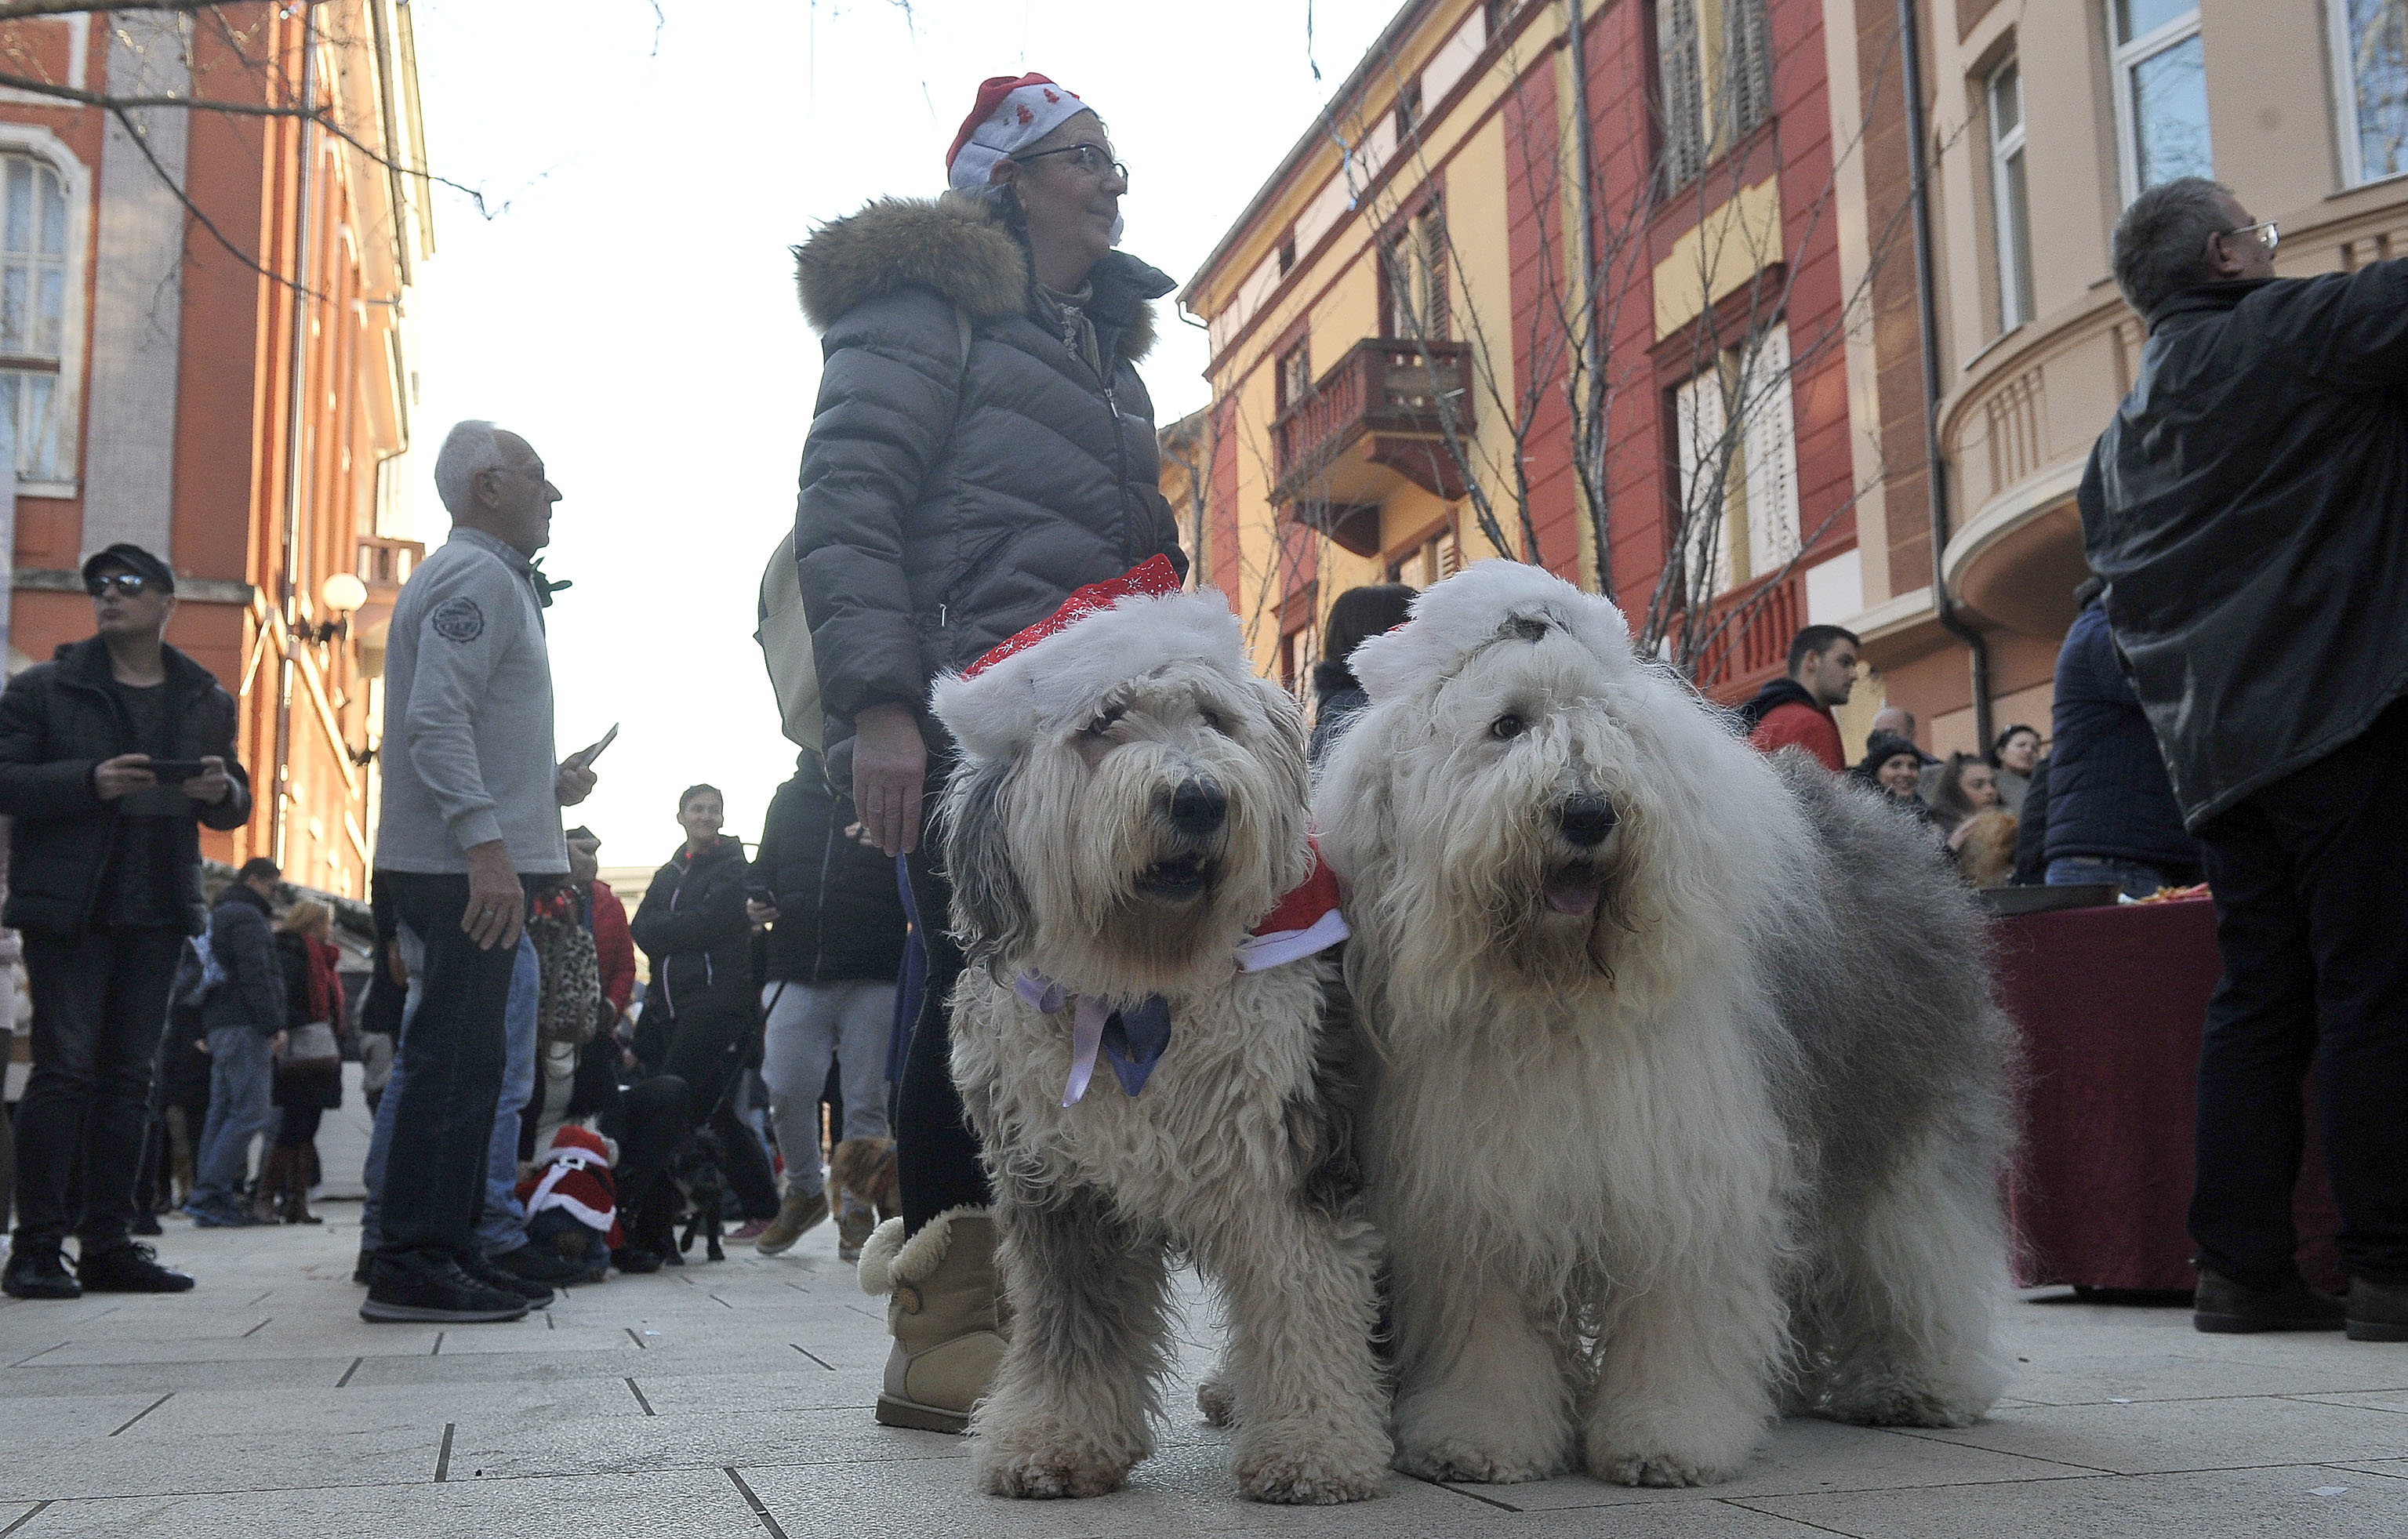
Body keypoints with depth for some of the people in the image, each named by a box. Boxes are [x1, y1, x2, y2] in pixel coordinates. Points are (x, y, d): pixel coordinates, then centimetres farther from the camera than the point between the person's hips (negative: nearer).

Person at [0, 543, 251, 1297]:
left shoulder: (207, 700, 14)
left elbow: (235, 806, 18)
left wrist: (223, 793, -6)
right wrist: (89, 782, -19)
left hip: (157, 911, 4)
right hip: (68, 908, -4)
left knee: (129, 1076, 5)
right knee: (65, 1068, -9)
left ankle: (108, 1244, 9)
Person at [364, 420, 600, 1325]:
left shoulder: (490, 579, 24)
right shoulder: (477, 576, -9)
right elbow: (436, 718, -21)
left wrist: (547, 786, 19)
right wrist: (486, 845, -27)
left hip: (478, 866, 11)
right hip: (467, 867, -11)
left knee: (468, 1062, 13)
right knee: (455, 1060, -10)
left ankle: (452, 1249, 19)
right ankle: (413, 1265, -7)